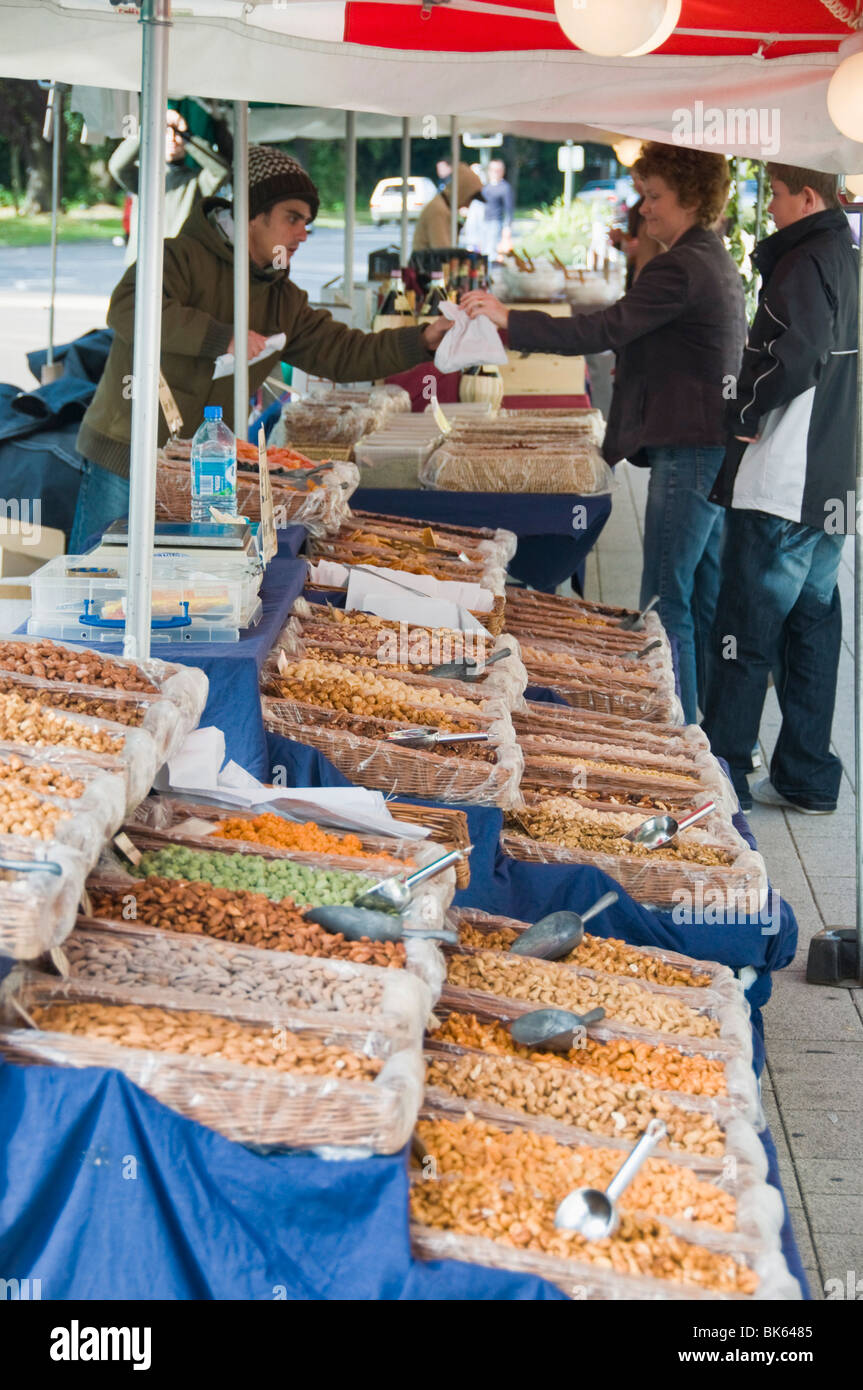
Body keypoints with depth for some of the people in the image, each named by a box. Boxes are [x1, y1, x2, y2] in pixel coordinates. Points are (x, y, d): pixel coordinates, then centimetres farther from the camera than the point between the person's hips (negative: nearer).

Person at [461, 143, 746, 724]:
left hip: (688, 452, -11)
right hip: (719, 450, 11)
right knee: (708, 594, 14)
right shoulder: (719, 262, 16)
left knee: (666, 600, -6)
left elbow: (603, 331, -22)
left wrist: (509, 319, -21)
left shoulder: (681, 268, -17)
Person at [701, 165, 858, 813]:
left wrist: (745, 412, -14)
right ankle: (807, 777, 19)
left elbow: (799, 355, -28)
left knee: (745, 637, -3)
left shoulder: (805, 263, -14)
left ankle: (722, 776, 1)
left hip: (779, 489, -9)